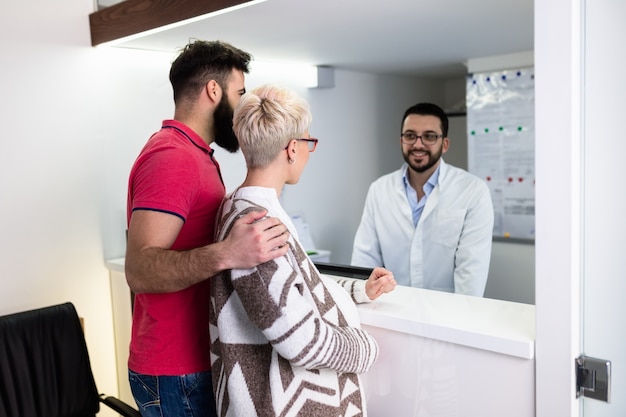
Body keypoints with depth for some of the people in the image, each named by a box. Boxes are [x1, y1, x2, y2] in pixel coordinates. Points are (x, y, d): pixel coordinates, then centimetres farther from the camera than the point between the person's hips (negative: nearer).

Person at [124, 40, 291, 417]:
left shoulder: (194, 155, 13)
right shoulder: (172, 158, -19)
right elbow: (140, 270, -29)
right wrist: (225, 254, -43)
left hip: (193, 357, 10)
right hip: (178, 372, -10)